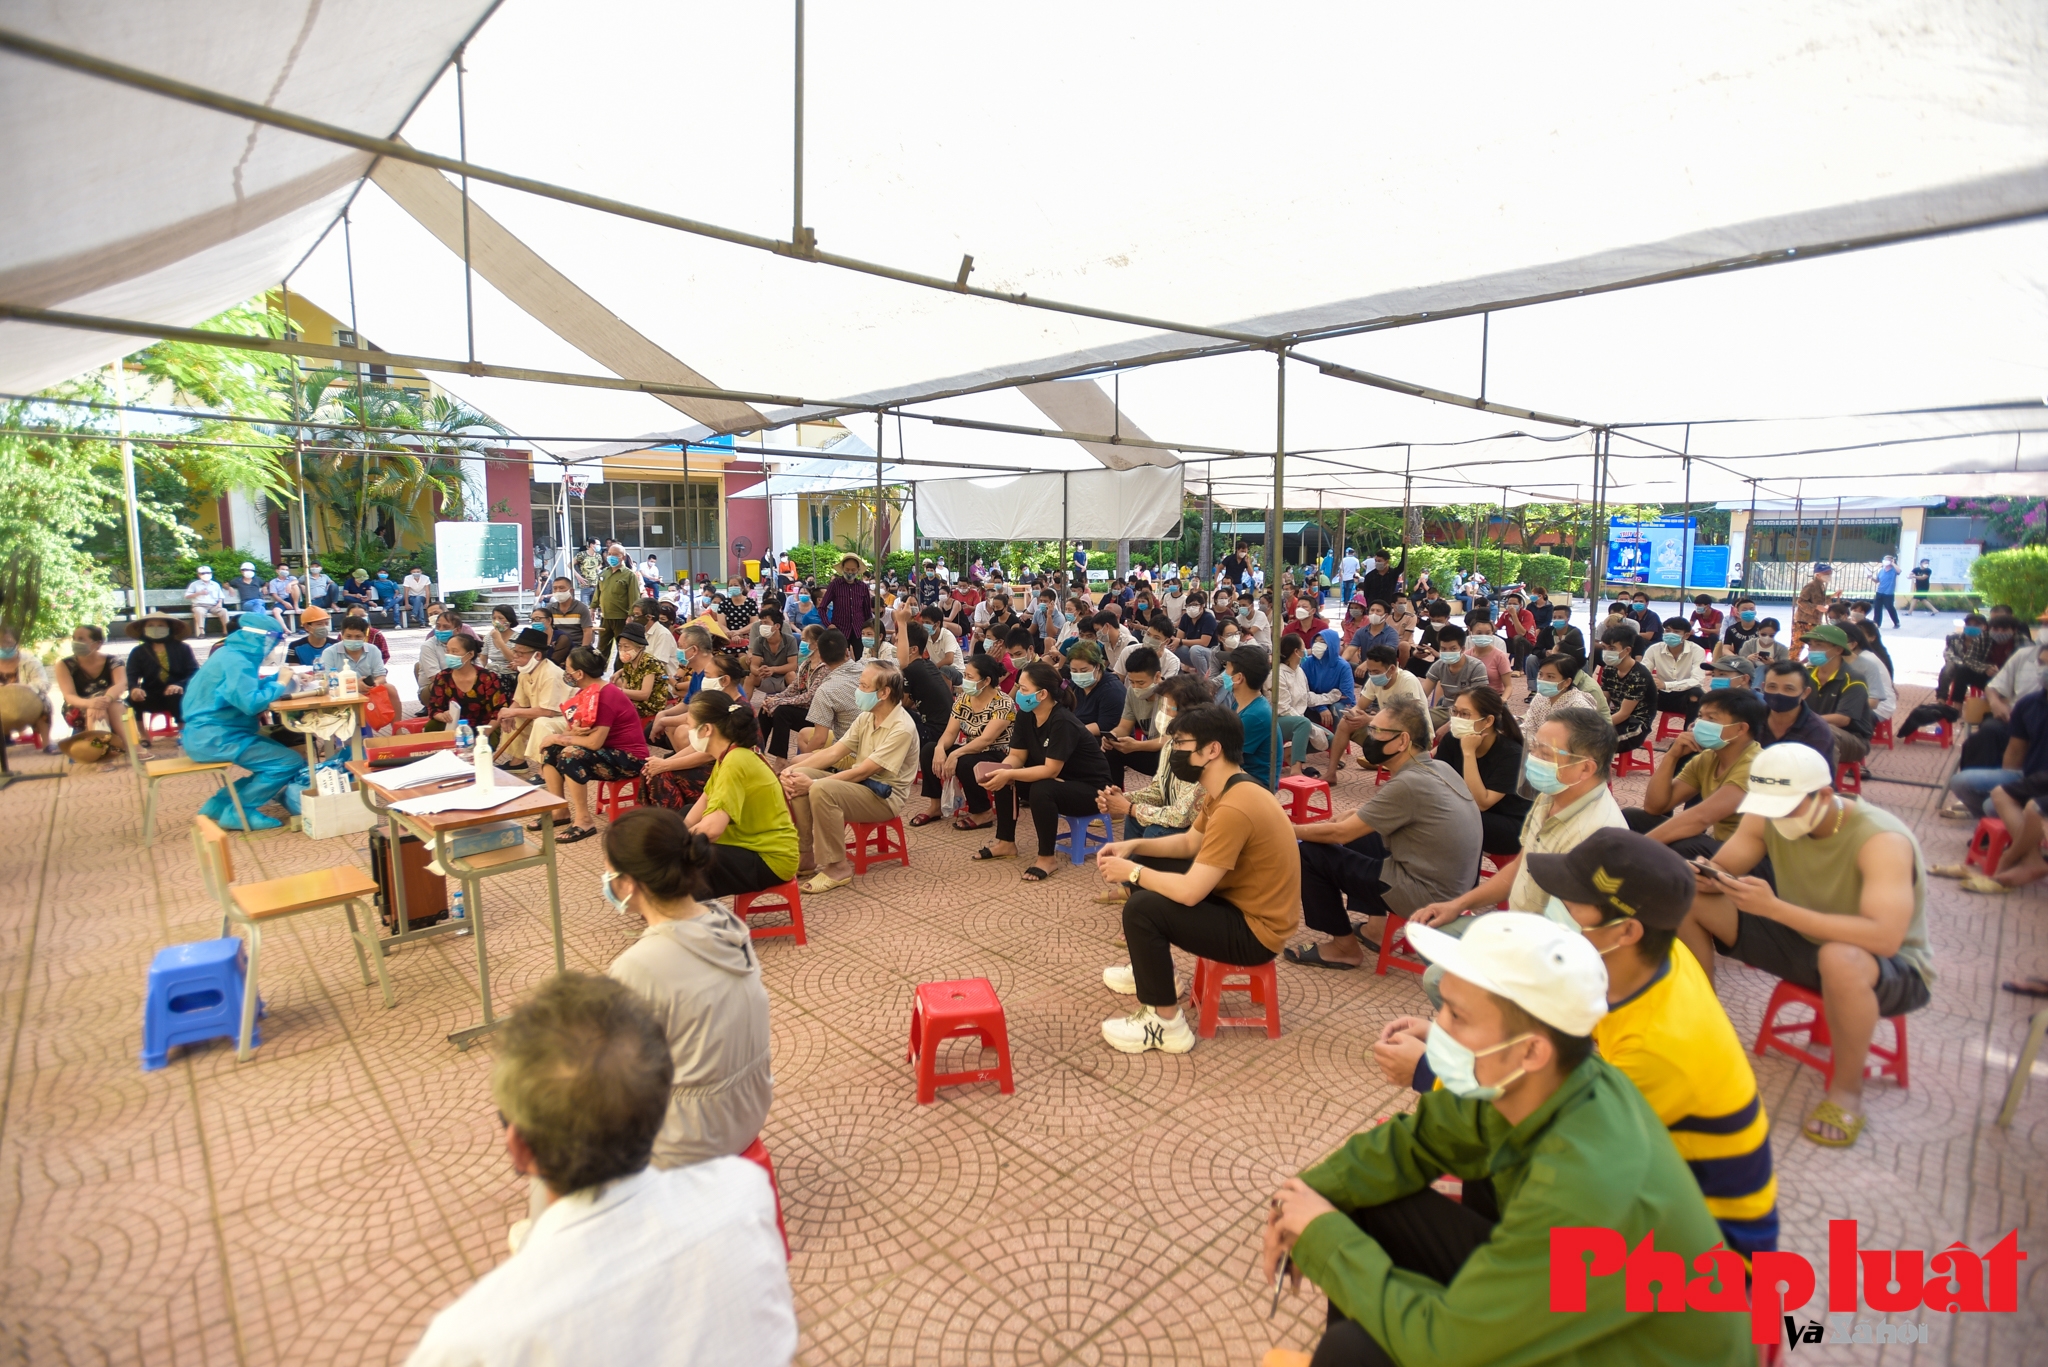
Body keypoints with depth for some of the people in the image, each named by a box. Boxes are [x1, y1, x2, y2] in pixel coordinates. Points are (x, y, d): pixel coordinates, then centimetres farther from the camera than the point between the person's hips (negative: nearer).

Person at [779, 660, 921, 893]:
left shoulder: (902, 728, -21)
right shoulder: (866, 717, 5)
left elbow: (863, 771, -24)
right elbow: (833, 752, 3)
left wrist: (813, 784, -25)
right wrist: (793, 769, -12)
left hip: (885, 796, -8)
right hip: (860, 783, 8)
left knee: (822, 790, -32)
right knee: (797, 778, -10)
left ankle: (838, 867, -19)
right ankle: (805, 853, -1)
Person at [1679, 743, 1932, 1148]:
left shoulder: (1882, 840, -29)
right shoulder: (1767, 818, -12)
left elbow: (1884, 938, -40)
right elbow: (1721, 870, -4)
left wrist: (1774, 907, -47)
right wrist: (1703, 877, -30)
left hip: (1891, 968, -5)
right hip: (1805, 941, 6)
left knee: (1840, 959, -42)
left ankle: (1846, 1091, -15)